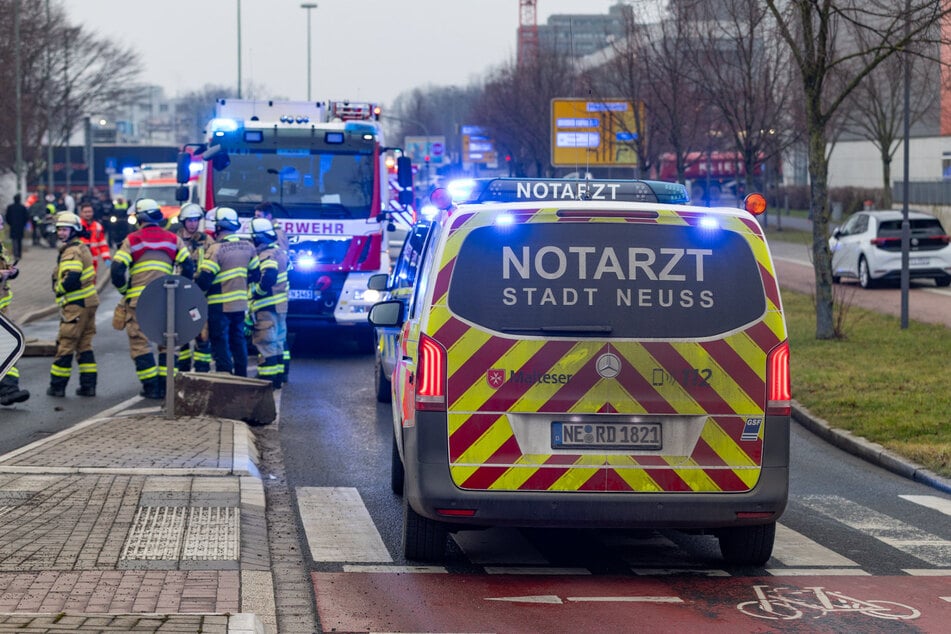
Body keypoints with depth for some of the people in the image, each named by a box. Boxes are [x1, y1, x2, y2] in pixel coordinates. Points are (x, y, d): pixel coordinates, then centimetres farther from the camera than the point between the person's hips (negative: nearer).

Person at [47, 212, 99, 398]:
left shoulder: (72, 252, -15)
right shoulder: (82, 248, 17)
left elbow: (71, 279, -26)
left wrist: (58, 289, -8)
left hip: (76, 305, -10)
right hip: (88, 302, 10)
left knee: (65, 344, -3)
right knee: (84, 345, 13)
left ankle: (57, 385, 2)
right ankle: (88, 385, 12)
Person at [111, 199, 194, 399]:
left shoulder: (132, 240, 1)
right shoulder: (173, 240, 8)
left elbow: (117, 269, -5)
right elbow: (188, 267, 3)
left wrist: (123, 290, 11)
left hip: (138, 299, -2)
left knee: (140, 343, 4)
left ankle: (151, 387, -1)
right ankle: (165, 385, 9)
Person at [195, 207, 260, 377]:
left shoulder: (216, 249, -17)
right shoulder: (247, 246, 4)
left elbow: (204, 278, -19)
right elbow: (256, 274, 12)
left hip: (220, 305, -6)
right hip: (240, 303, 6)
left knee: (220, 342, -1)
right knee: (238, 340, 16)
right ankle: (241, 375, 20)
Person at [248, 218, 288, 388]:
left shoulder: (266, 256, -18)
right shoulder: (279, 252, 12)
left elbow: (269, 276, -32)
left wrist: (257, 291, -18)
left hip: (267, 307, -10)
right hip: (281, 306, 10)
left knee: (266, 343, -7)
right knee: (277, 342, 15)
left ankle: (266, 378, -7)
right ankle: (278, 378, 21)